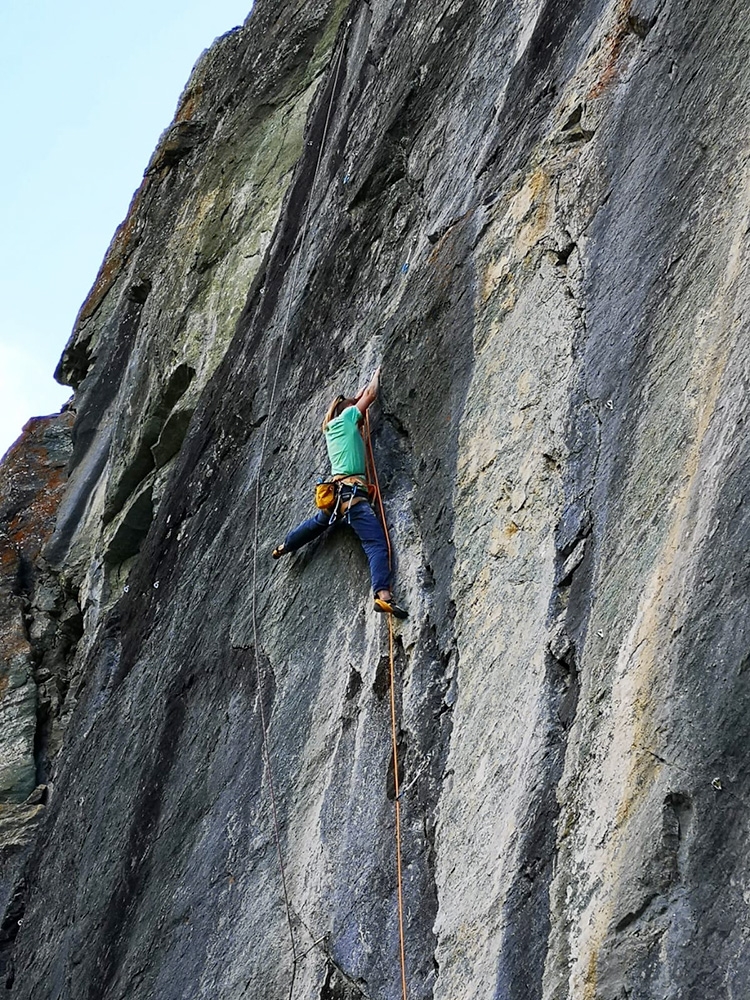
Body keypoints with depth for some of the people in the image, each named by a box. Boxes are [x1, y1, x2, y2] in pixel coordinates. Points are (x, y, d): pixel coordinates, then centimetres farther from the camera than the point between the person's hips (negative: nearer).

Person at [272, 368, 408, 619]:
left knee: (318, 522, 38)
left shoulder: (331, 426, 22)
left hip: (336, 493, 9)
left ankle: (284, 547, 60)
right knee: (377, 542, -19)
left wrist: (370, 383, 43)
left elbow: (358, 398, 38)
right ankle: (383, 594, -38)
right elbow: (369, 396, 6)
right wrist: (376, 376, 24)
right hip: (352, 492, -9)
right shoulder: (346, 419, 2)